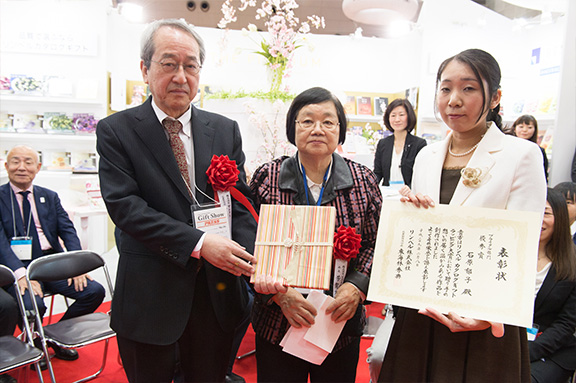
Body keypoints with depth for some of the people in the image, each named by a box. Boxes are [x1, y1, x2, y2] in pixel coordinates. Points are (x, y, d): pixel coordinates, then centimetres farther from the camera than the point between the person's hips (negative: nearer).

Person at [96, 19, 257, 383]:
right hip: (150, 296, -2)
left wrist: (250, 258, -17)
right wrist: (198, 243, -24)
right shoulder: (115, 131, -4)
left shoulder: (226, 130, 4)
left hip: (217, 293, 3)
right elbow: (124, 205, -15)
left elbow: (241, 202, 0)